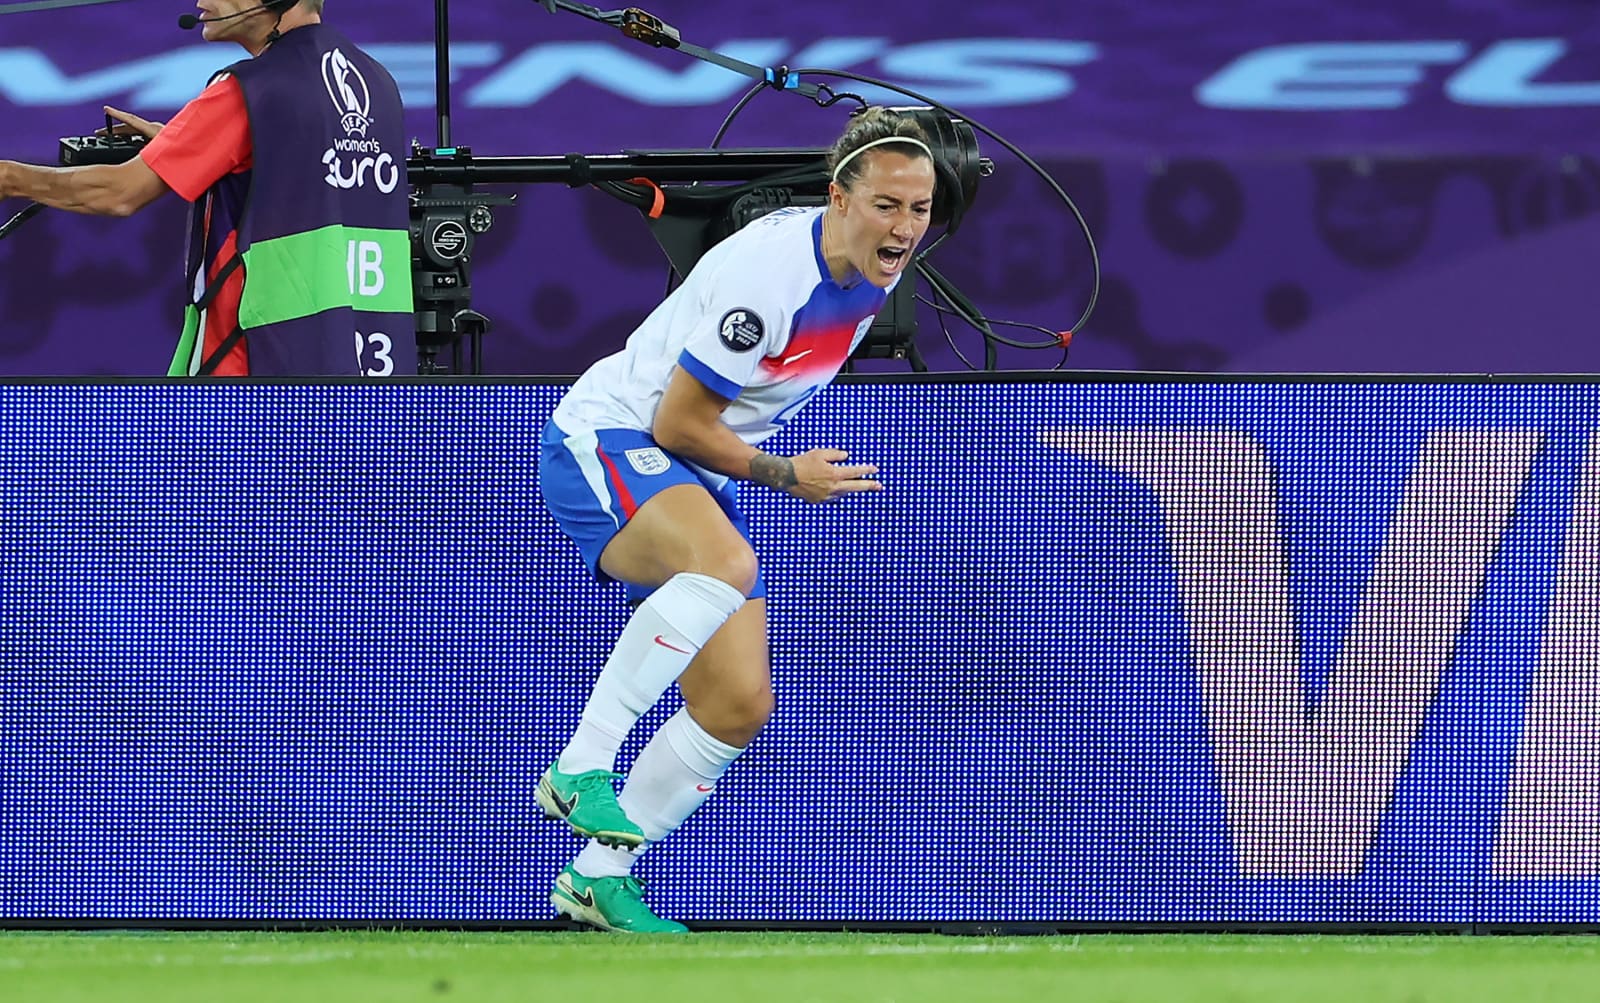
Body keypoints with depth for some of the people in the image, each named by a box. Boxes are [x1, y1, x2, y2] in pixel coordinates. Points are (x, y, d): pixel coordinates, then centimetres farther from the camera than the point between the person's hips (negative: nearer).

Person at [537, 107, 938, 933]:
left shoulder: (873, 270, 0)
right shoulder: (770, 271, -27)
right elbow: (678, 424, -20)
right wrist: (786, 476, -10)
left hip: (691, 479, 9)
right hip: (606, 441, -9)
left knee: (740, 705, -1)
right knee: (726, 561, -40)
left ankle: (599, 878, 12)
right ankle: (580, 769, -35)